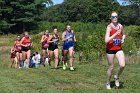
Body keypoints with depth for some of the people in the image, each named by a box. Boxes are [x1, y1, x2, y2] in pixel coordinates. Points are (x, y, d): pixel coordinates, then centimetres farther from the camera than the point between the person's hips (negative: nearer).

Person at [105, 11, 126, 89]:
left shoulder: (120, 26, 2)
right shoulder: (109, 27, -13)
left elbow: (123, 34, 23)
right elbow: (106, 40, -23)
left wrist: (123, 39, 1)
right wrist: (116, 34, -27)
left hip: (119, 48, 4)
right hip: (110, 49, -4)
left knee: (122, 65, -14)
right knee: (111, 68, 5)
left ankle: (117, 77, 15)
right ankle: (108, 83, 27)